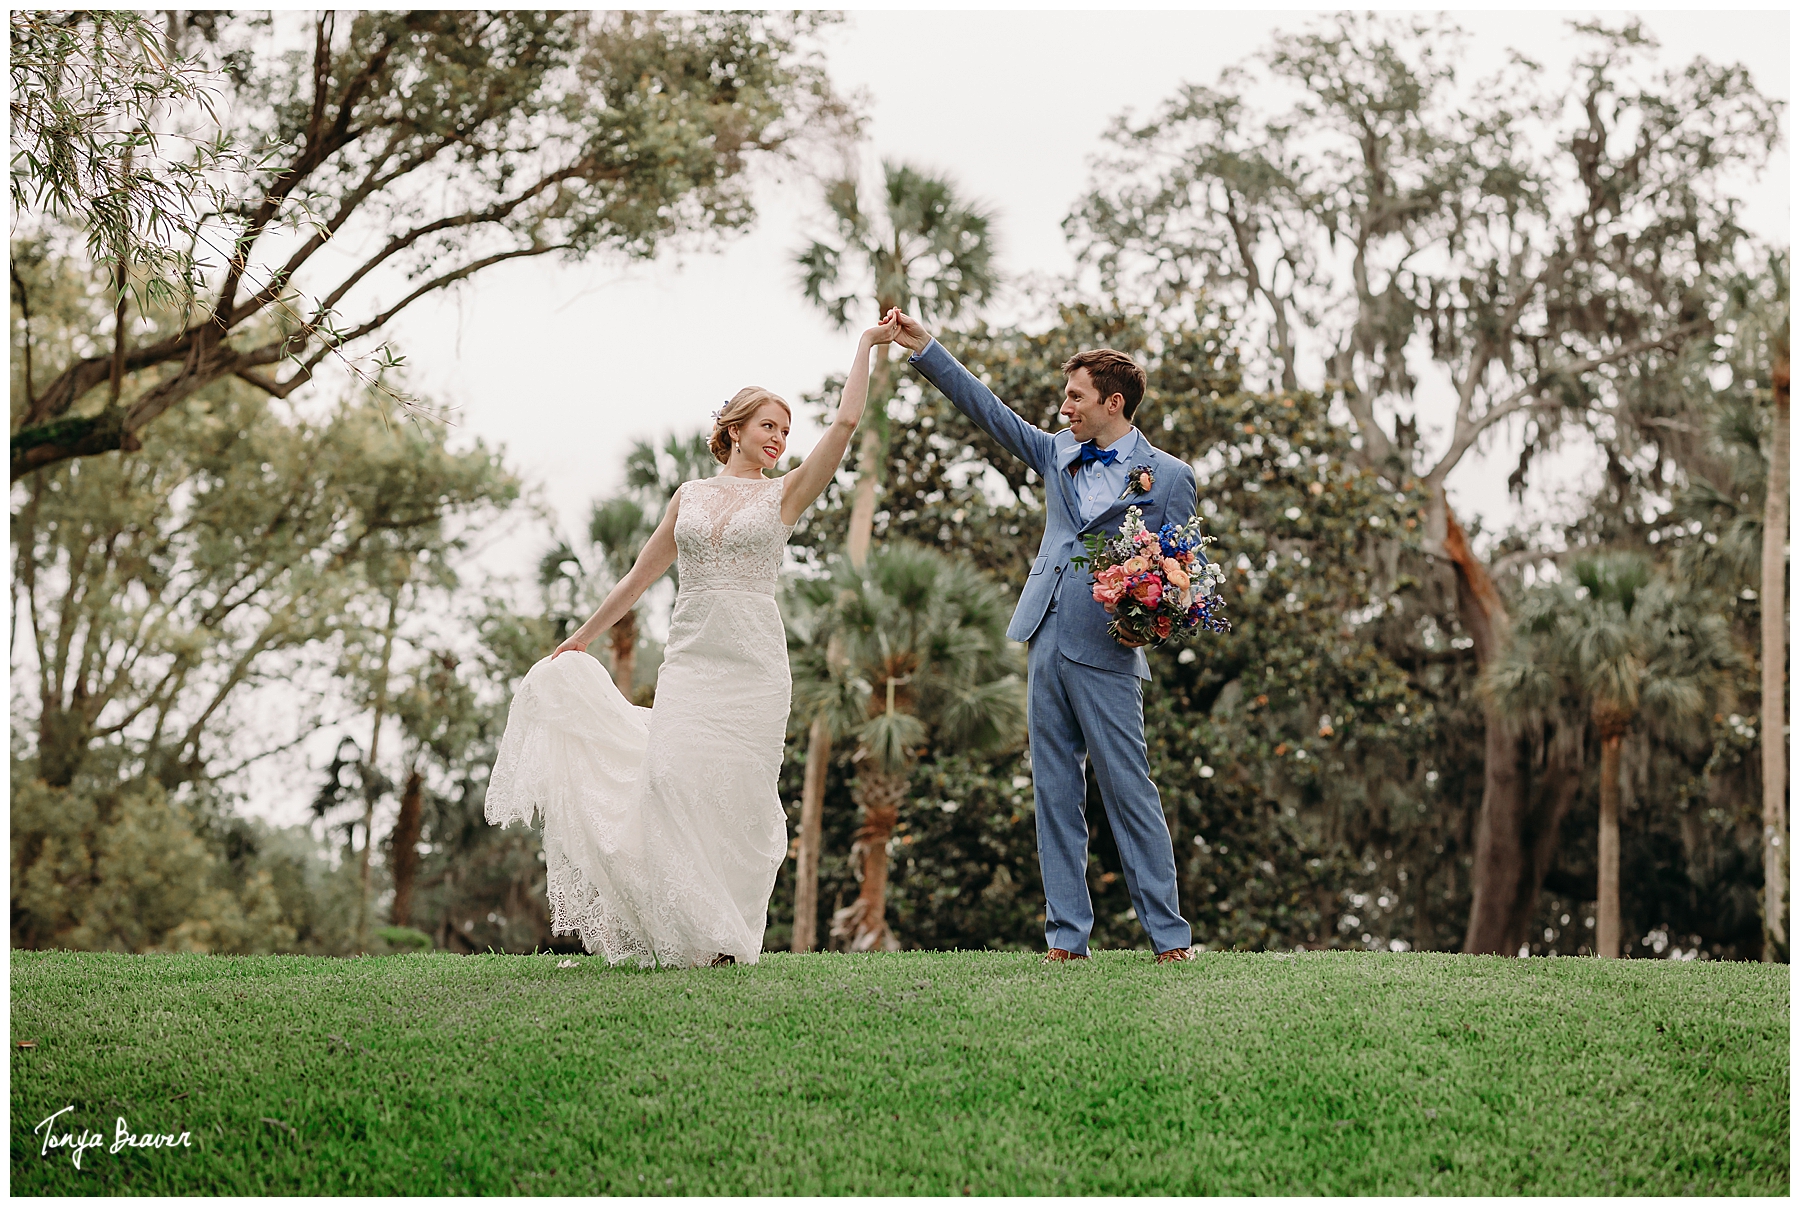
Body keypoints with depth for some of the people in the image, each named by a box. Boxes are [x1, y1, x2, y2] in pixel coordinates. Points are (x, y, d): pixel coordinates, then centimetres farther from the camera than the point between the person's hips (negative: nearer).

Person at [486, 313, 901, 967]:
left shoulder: (784, 495, 7)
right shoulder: (691, 495, 14)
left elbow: (845, 423, -3)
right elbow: (641, 574, 21)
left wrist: (867, 344, -3)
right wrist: (582, 636, 25)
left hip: (753, 662, -1)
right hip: (689, 660, 2)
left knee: (737, 792, -4)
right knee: (674, 779, -13)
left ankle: (728, 937, 3)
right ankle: (686, 930, -6)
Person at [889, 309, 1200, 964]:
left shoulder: (1167, 476, 0)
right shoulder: (1060, 453, 14)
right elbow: (991, 412, 16)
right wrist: (924, 347, 11)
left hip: (1106, 652, -5)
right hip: (1046, 642, 6)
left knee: (1129, 792, -5)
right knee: (1055, 795, 6)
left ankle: (1168, 935, 3)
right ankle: (1067, 936, 10)